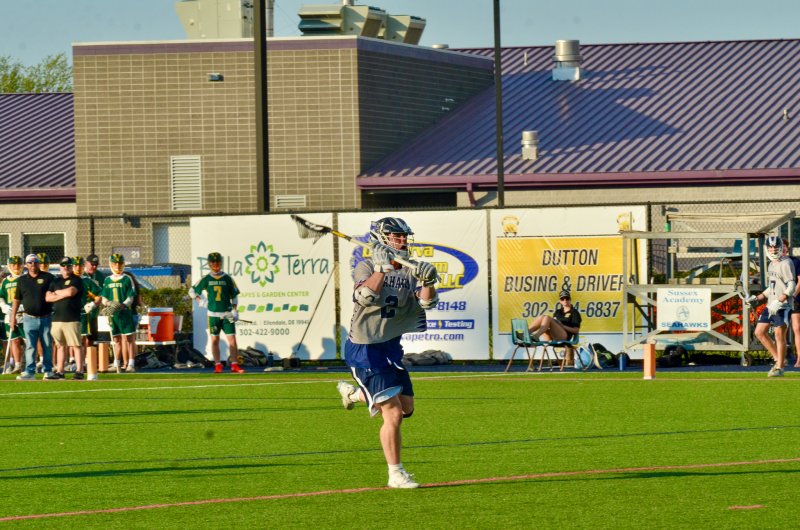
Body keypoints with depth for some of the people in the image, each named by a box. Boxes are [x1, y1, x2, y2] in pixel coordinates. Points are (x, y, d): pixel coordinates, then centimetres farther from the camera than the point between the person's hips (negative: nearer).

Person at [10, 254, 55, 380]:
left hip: (45, 317, -1)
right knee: (30, 346, -3)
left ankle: (48, 371, 12)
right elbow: (17, 300, 12)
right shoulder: (22, 280, 9)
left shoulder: (47, 278, 4)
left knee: (47, 346, 4)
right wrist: (13, 316, 8)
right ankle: (30, 372, -2)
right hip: (30, 318, 1)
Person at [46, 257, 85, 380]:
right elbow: (48, 298, 8)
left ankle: (79, 371, -7)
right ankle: (59, 372, 11)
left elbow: (71, 292, -16)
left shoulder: (76, 280, 1)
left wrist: (57, 292, 2)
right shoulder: (55, 281, 18)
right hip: (57, 319, 6)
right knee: (60, 346, 9)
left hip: (72, 319, -6)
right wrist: (63, 294, -5)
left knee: (76, 345, -7)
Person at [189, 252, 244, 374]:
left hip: (227, 314, -1)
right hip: (213, 314, 1)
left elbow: (234, 295, 9)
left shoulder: (227, 278, 4)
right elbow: (192, 291, 13)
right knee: (215, 340, 3)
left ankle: (234, 365, -5)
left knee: (232, 340, -6)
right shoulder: (206, 279, 4)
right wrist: (200, 301, -1)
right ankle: (217, 365, 8)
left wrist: (234, 310, -2)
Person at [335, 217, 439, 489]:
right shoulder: (366, 267, -10)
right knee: (393, 413, -10)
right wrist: (381, 269, -28)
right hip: (365, 350, -7)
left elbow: (426, 302, -7)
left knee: (407, 408, 14)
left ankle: (353, 393, 35)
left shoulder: (408, 272, 5)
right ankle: (395, 474, 0)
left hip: (391, 347, 7)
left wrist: (427, 283, -25)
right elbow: (366, 296, -28)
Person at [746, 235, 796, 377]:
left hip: (783, 305, -9)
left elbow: (791, 286, -16)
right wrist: (757, 298, 19)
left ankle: (779, 368, -2)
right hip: (771, 305, 9)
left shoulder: (785, 263, -9)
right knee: (760, 332, 9)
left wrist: (779, 301, -26)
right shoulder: (771, 265, 18)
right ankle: (778, 359, 17)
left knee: (779, 335, -8)